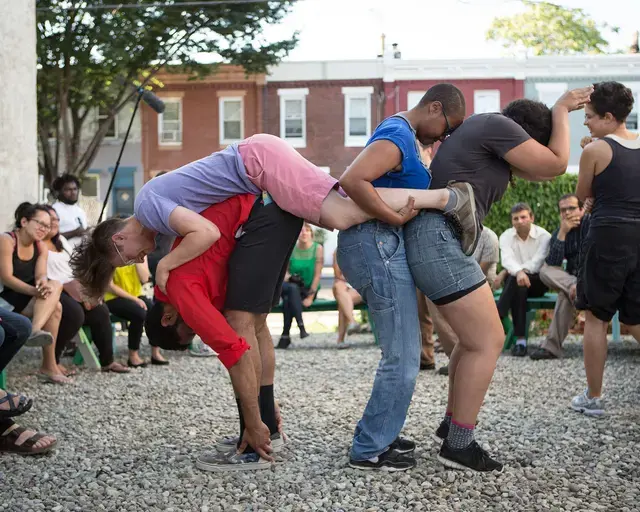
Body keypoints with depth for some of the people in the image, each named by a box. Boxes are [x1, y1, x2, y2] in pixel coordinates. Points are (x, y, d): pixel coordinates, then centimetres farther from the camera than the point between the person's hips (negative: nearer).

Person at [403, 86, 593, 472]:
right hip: (440, 240, -11)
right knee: (488, 342, -6)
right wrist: (560, 112, 10)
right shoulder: (498, 126, -8)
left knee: (475, 336, 21)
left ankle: (452, 422, 30)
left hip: (435, 240, 11)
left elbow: (541, 172, 28)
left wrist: (560, 113, 25)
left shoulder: (489, 136, 22)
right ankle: (458, 445, -1)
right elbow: (555, 165, -3)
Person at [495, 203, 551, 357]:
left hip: (538, 282, -2)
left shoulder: (544, 236, -5)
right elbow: (507, 259, -18)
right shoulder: (506, 236, 2)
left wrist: (509, 271, -25)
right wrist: (518, 272, -42)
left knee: (515, 281, -34)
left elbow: (537, 263, -18)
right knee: (516, 281, -35)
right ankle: (520, 340, -44)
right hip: (514, 281, 2)